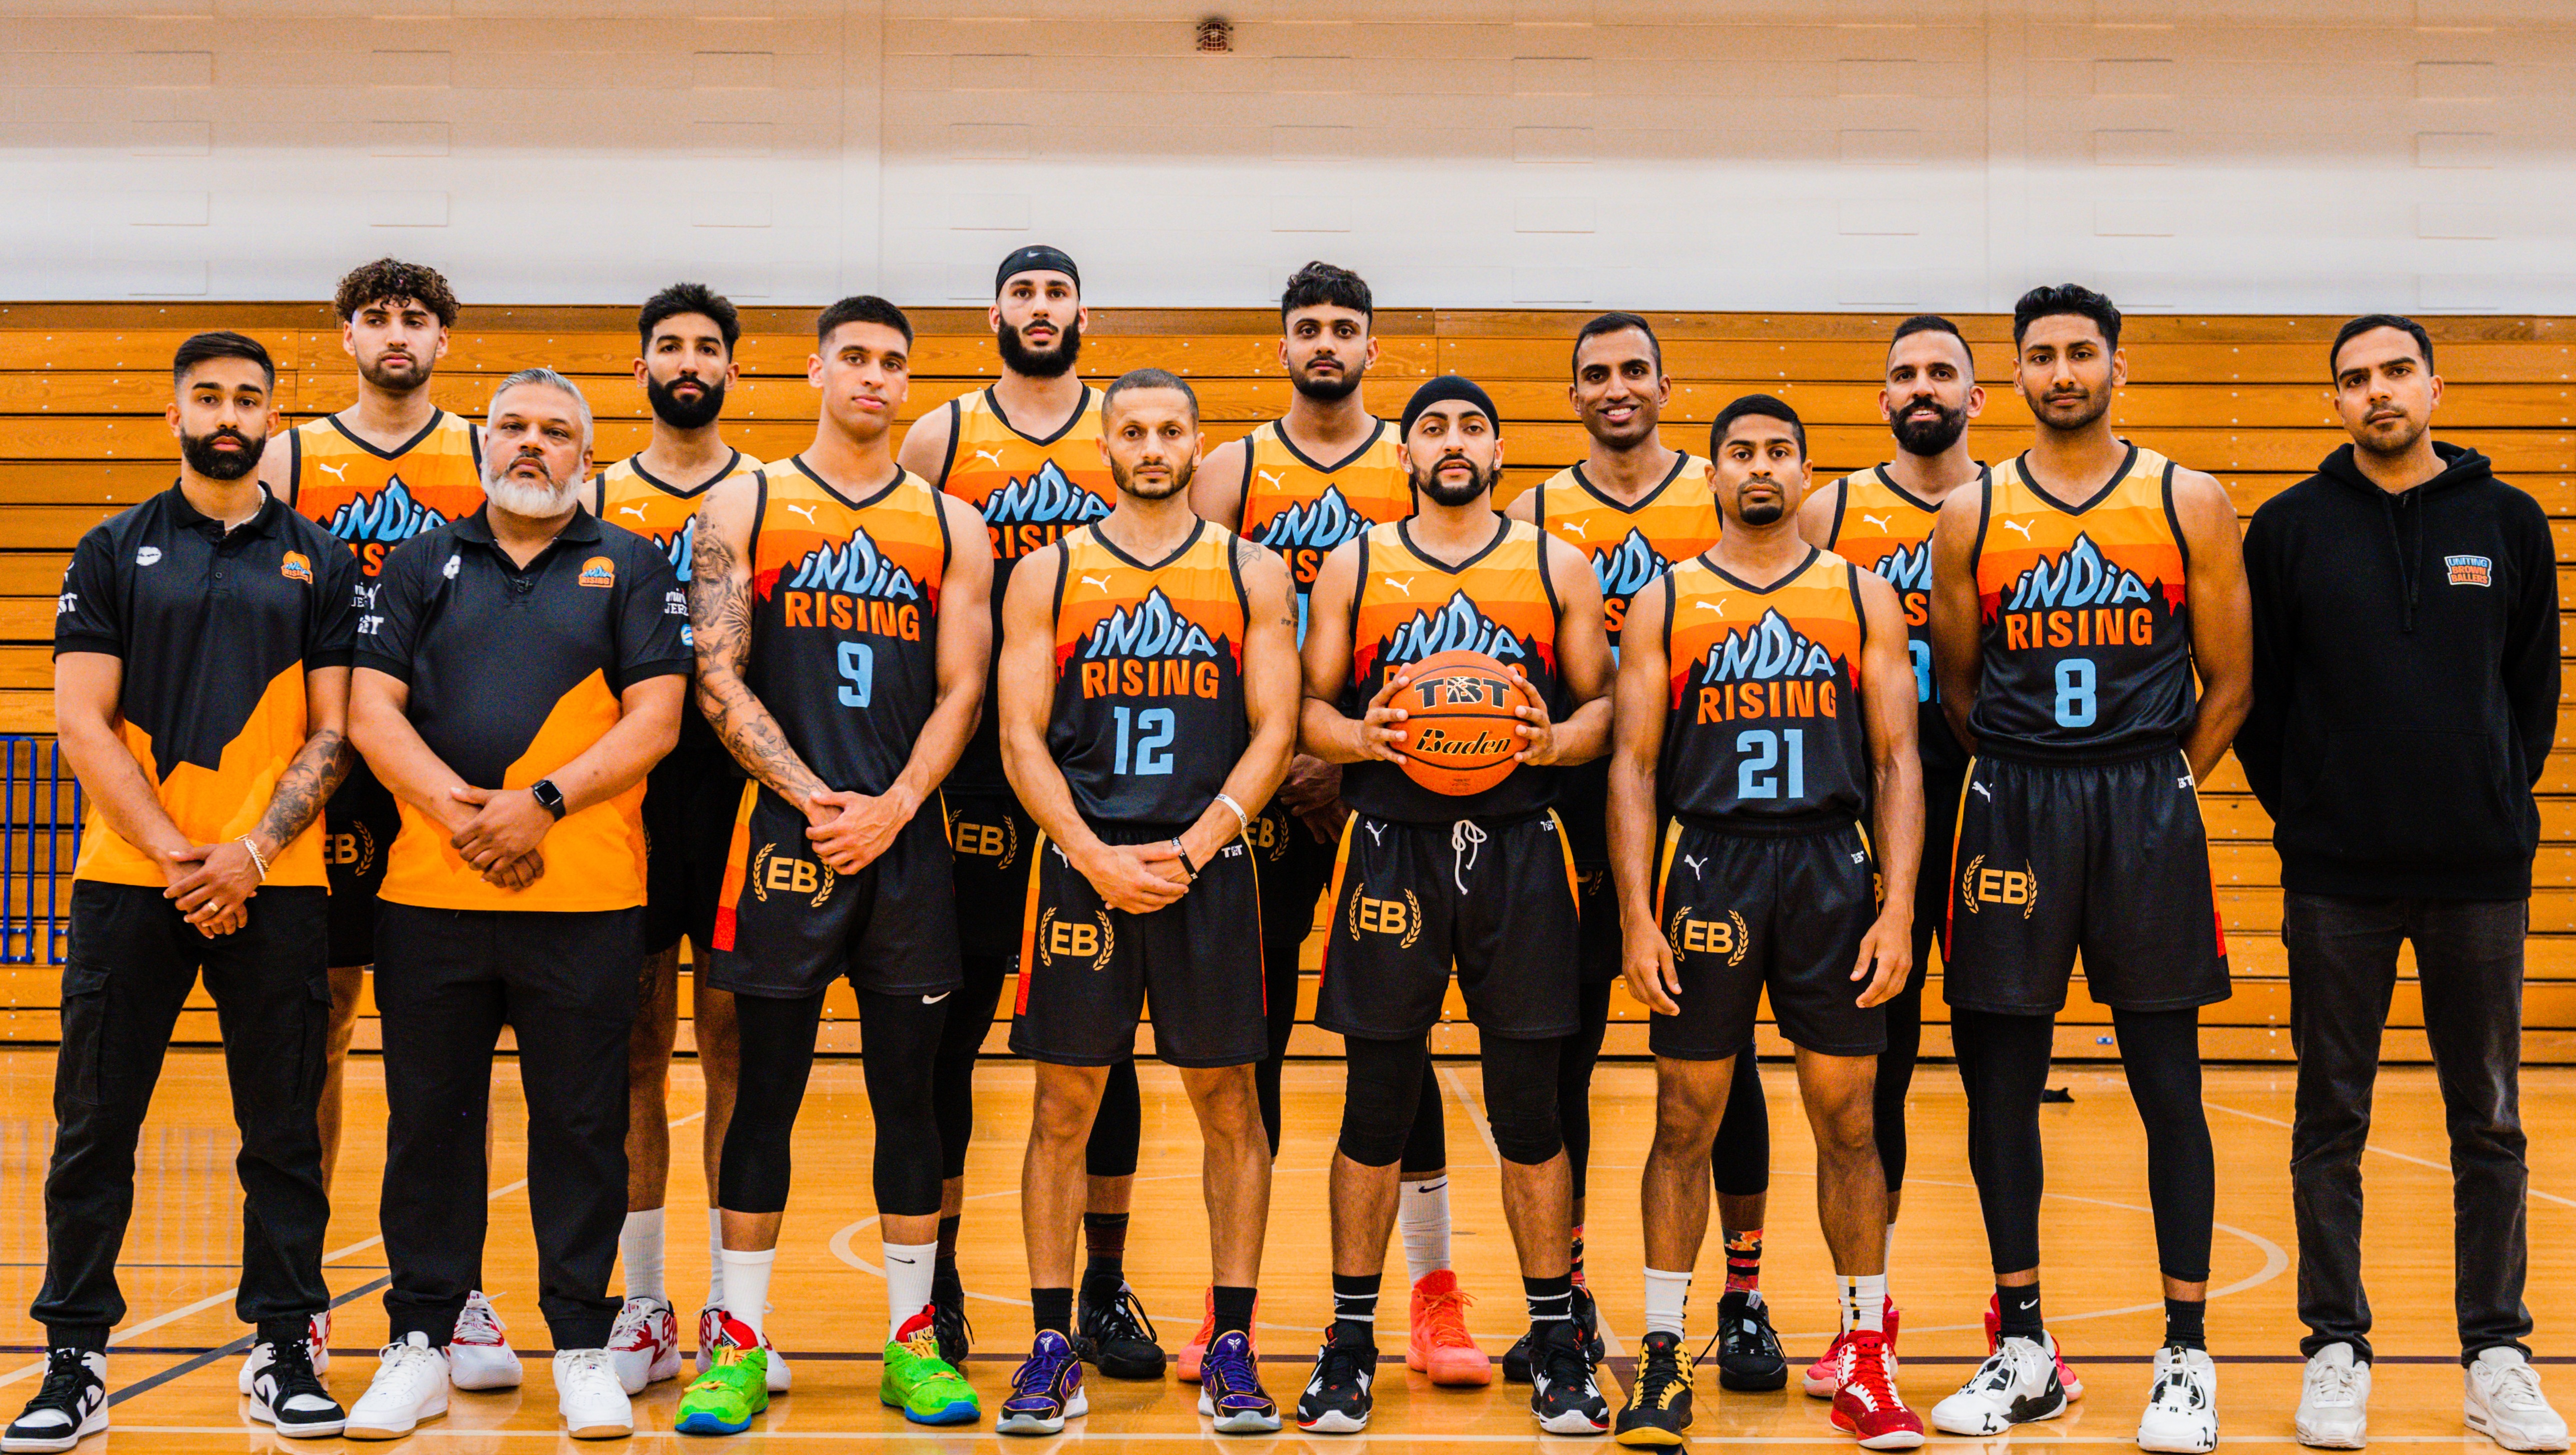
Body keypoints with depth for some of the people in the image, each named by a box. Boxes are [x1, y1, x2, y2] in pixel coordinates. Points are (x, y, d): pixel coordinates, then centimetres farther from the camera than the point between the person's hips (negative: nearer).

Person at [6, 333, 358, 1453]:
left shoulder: (318, 561, 10)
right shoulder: (115, 552, 8)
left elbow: (332, 734, 5)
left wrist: (251, 853, -9)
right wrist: (177, 856, -9)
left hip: (275, 887, 0)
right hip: (129, 882, 0)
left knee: (284, 1131, 4)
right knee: (94, 1130, 2)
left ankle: (285, 1348, 13)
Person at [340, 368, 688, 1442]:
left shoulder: (631, 567, 9)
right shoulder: (423, 564, 14)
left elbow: (656, 718, 0)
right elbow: (371, 710, 5)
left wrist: (541, 803, -11)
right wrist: (458, 809, -10)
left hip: (587, 898, -2)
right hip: (428, 890, 2)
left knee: (580, 1124, 3)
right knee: (429, 1120, 8)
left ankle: (582, 1344, 14)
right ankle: (419, 1343, 19)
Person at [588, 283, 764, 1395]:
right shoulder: (596, 501, 9)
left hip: (740, 790, -1)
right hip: (628, 795, 1)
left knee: (733, 1045, 3)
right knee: (636, 1050, 4)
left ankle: (731, 1308, 11)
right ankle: (641, 1307, 14)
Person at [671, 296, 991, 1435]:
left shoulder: (952, 526, 10)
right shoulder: (742, 506, 6)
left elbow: (962, 691, 5)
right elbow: (718, 680, -1)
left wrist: (893, 806, -10)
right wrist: (813, 799, -12)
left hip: (907, 840, 2)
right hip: (782, 832, -1)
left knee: (907, 1093, 6)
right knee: (765, 1092, 2)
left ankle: (913, 1342, 15)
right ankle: (739, 1346, 10)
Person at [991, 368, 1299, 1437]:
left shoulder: (1254, 574, 6)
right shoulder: (1048, 574, 6)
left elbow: (1273, 733, 2)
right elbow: (1022, 738, 1)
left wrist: (1191, 848, -11)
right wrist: (1099, 860, -10)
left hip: (1209, 867, 0)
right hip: (1080, 864, 0)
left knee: (1228, 1105, 4)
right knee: (1063, 1108, 2)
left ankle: (1231, 1349, 14)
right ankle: (1052, 1349, 12)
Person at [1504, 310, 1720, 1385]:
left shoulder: (1723, 500, 3)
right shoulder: (1537, 514, 5)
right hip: (1576, 809, 1)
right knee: (1559, 1057, 5)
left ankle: (1745, 1301, 16)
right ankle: (1565, 1298, 18)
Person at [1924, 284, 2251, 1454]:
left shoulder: (2189, 504, 3)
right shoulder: (1971, 517, 5)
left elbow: (2229, 683, 6)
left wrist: (2154, 787, 4)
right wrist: (2034, 780, 8)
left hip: (2148, 803, -1)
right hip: (2011, 808, 2)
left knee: (2168, 1086, 2)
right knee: (1999, 1084, 4)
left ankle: (2185, 1358, 11)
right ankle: (2022, 1349, 17)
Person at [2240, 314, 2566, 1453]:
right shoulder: (2289, 528, 1)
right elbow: (2255, 690, 4)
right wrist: (2300, 811, 3)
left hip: (2482, 875, 1)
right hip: (2336, 878, -1)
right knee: (2331, 1122, 5)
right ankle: (2336, 1350, 15)